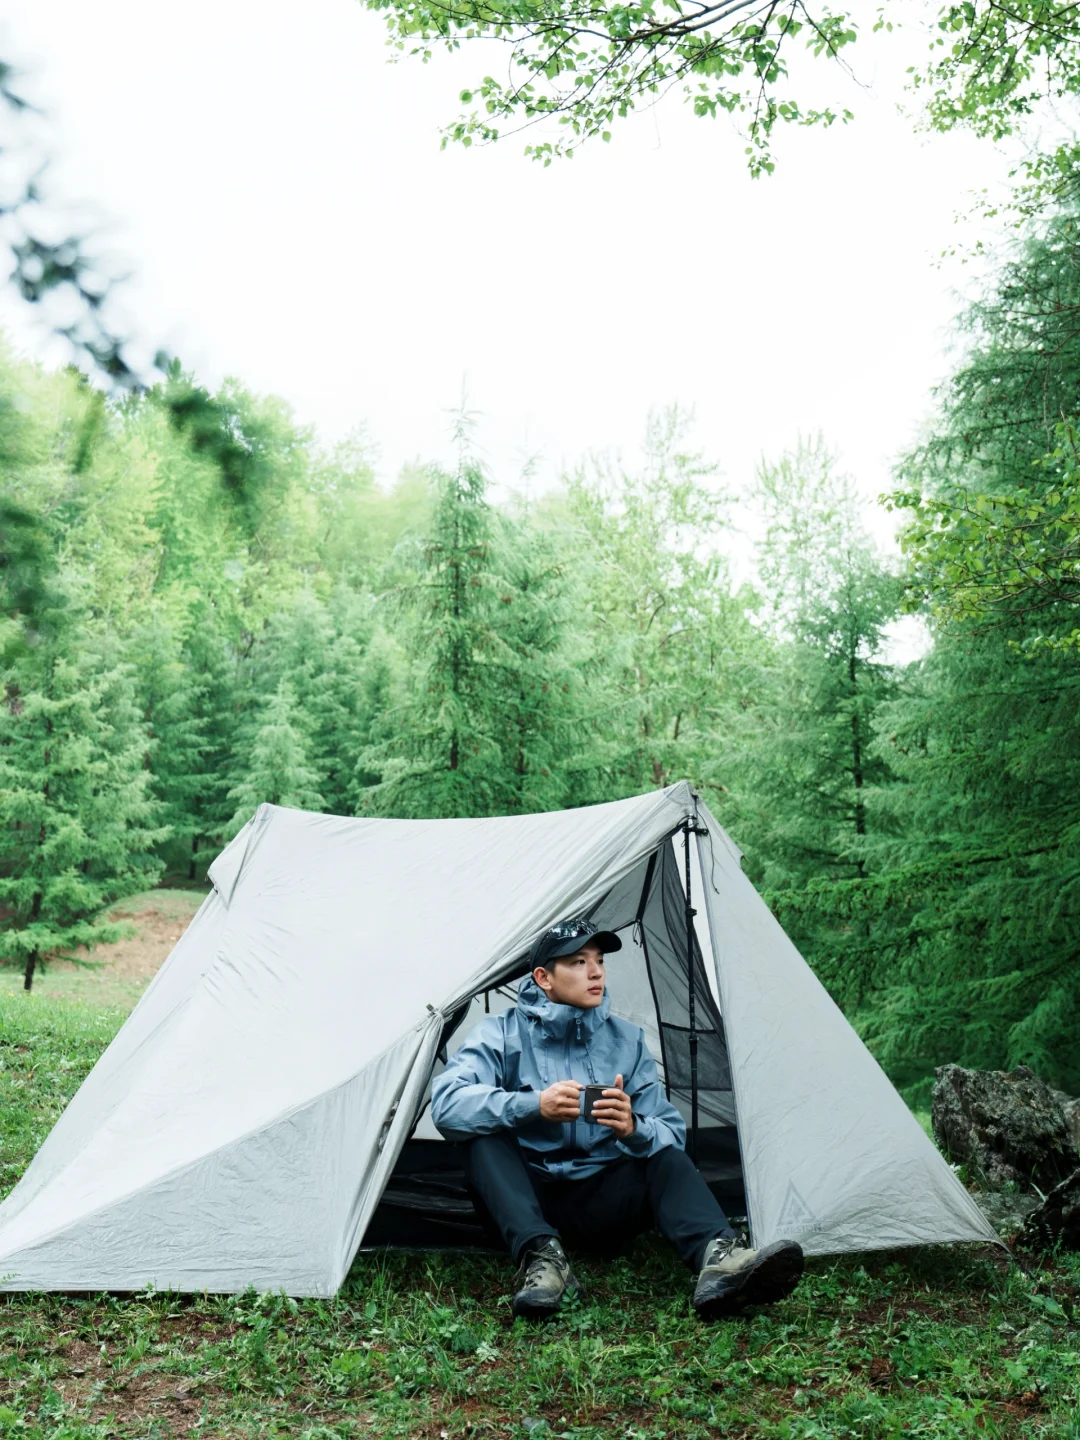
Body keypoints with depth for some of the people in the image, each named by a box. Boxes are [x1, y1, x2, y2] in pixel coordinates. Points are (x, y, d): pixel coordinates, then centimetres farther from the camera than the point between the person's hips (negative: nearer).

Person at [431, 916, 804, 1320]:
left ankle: (717, 1258, -45)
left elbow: (672, 1132, -3)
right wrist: (533, 1105, -36)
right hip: (524, 1200, -2)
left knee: (667, 1156, -22)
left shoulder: (627, 1040, 4)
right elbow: (447, 1105, -21)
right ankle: (541, 1256, -40)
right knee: (486, 1135, -27)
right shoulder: (502, 1034, -5)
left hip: (601, 1204, 2)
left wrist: (634, 1129, -28)